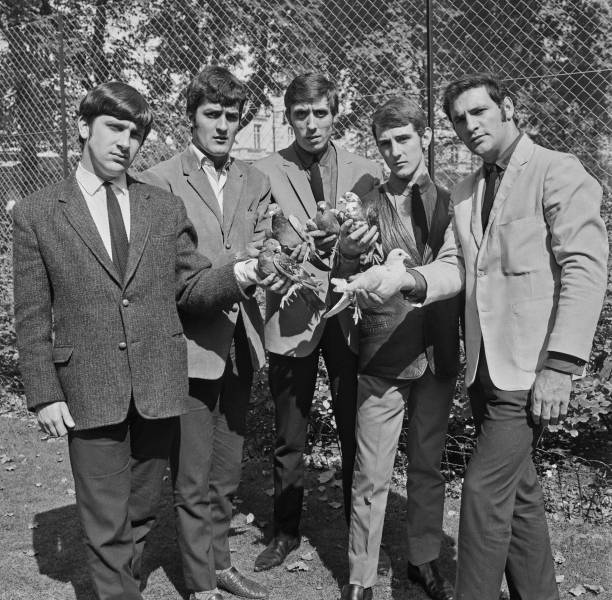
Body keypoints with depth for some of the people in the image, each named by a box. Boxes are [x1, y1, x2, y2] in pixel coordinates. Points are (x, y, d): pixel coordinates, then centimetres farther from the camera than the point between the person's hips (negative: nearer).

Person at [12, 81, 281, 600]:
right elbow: (32, 318, 0)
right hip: (89, 391, -2)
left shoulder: (165, 207, 7)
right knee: (106, 525, 5)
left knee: (141, 513, 17)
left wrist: (235, 277, -13)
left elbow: (190, 288, 7)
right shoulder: (36, 214, 1)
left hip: (159, 384, 3)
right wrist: (43, 394, -5)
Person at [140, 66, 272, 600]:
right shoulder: (160, 181, -7)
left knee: (227, 471, 18)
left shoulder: (254, 182, 10)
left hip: (240, 341, 5)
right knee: (193, 480, 5)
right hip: (192, 344, -5)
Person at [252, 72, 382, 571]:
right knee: (289, 438, 12)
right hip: (291, 318, -1)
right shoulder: (265, 174, 0)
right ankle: (286, 531, 31)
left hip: (352, 315, 1)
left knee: (358, 432, 9)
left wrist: (368, 240, -16)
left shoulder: (366, 172, 6)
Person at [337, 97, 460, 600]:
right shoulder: (365, 207, -1)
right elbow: (344, 284, -1)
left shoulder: (451, 204, 5)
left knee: (429, 466, 16)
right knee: (372, 476, 3)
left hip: (439, 359, 2)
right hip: (382, 360, -2)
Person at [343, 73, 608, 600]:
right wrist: (405, 278, -15)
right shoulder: (465, 192, 14)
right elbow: (453, 267, 6)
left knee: (485, 490, -6)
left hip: (529, 370, -7)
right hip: (485, 369, 7)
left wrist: (560, 367, -20)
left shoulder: (557, 172, -8)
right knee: (519, 492, 17)